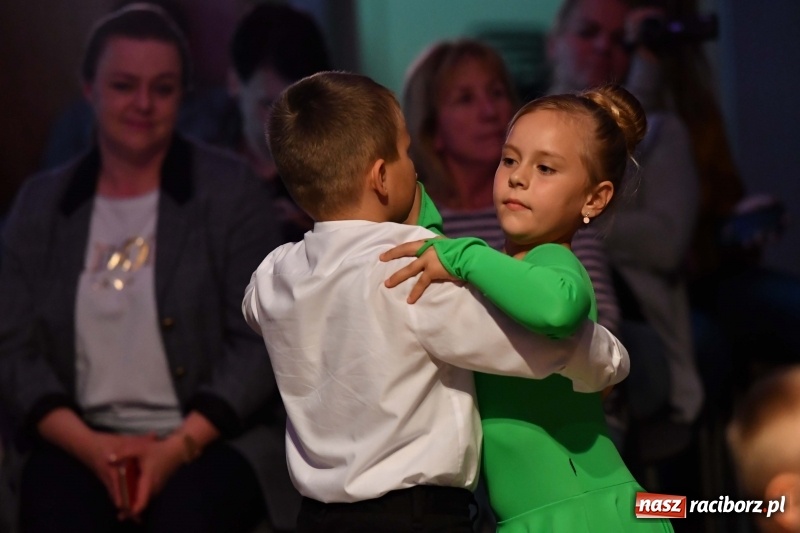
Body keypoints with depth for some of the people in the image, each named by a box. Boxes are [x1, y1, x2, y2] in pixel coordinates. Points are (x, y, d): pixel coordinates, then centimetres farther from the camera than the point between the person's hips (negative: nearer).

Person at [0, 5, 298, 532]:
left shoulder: (232, 190, 4)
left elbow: (258, 341, -2)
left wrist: (179, 446, -15)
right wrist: (89, 444, -12)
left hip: (215, 438, -1)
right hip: (82, 442, 2)